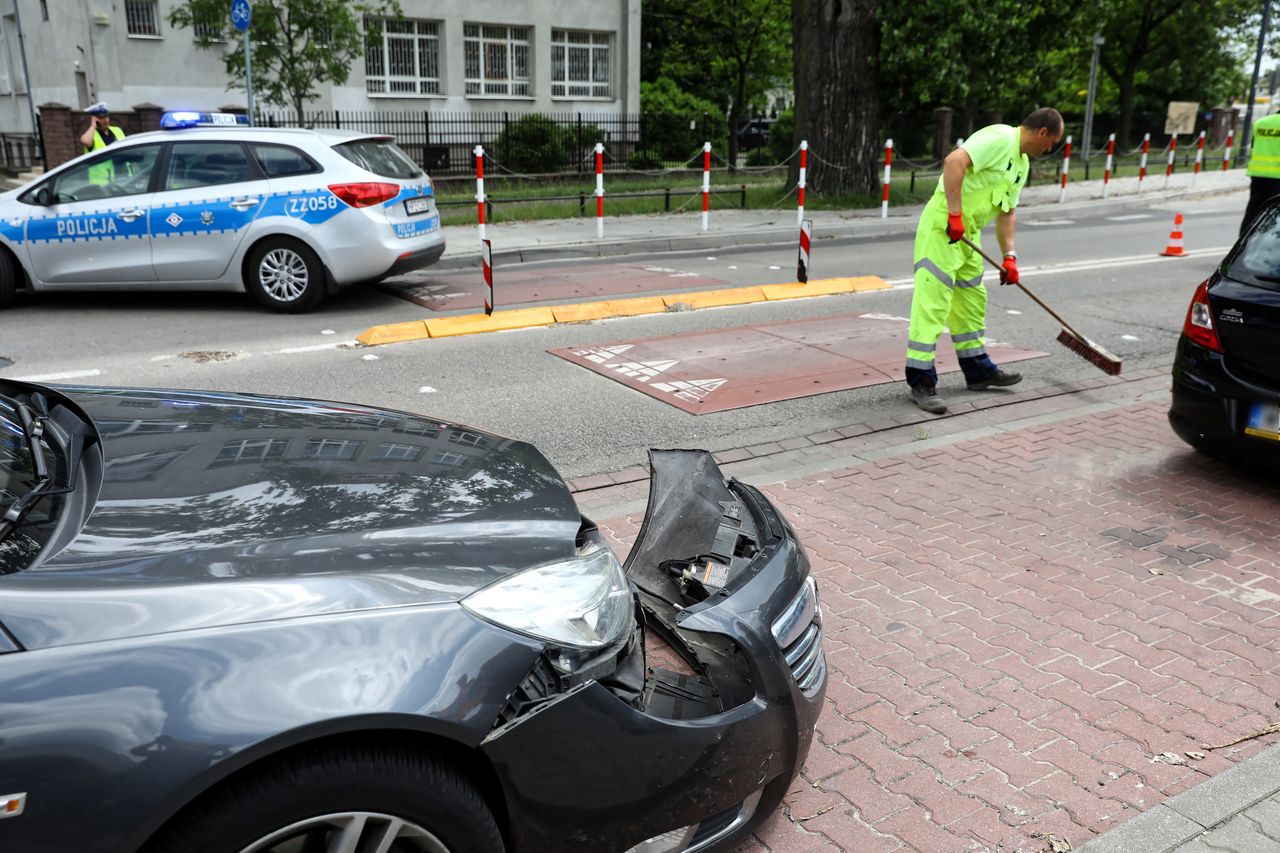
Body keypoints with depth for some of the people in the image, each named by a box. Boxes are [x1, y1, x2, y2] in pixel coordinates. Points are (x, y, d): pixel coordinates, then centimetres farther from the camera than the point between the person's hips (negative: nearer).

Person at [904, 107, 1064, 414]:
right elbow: (954, 161, -28)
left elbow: (1006, 213, 22)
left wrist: (1009, 256, 12)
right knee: (931, 304, -10)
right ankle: (921, 381, -6)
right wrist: (955, 213, -29)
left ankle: (978, 369, 31)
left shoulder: (1022, 164, 18)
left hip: (969, 234, 11)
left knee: (972, 300, 18)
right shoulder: (1000, 138, -13)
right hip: (942, 227, -11)